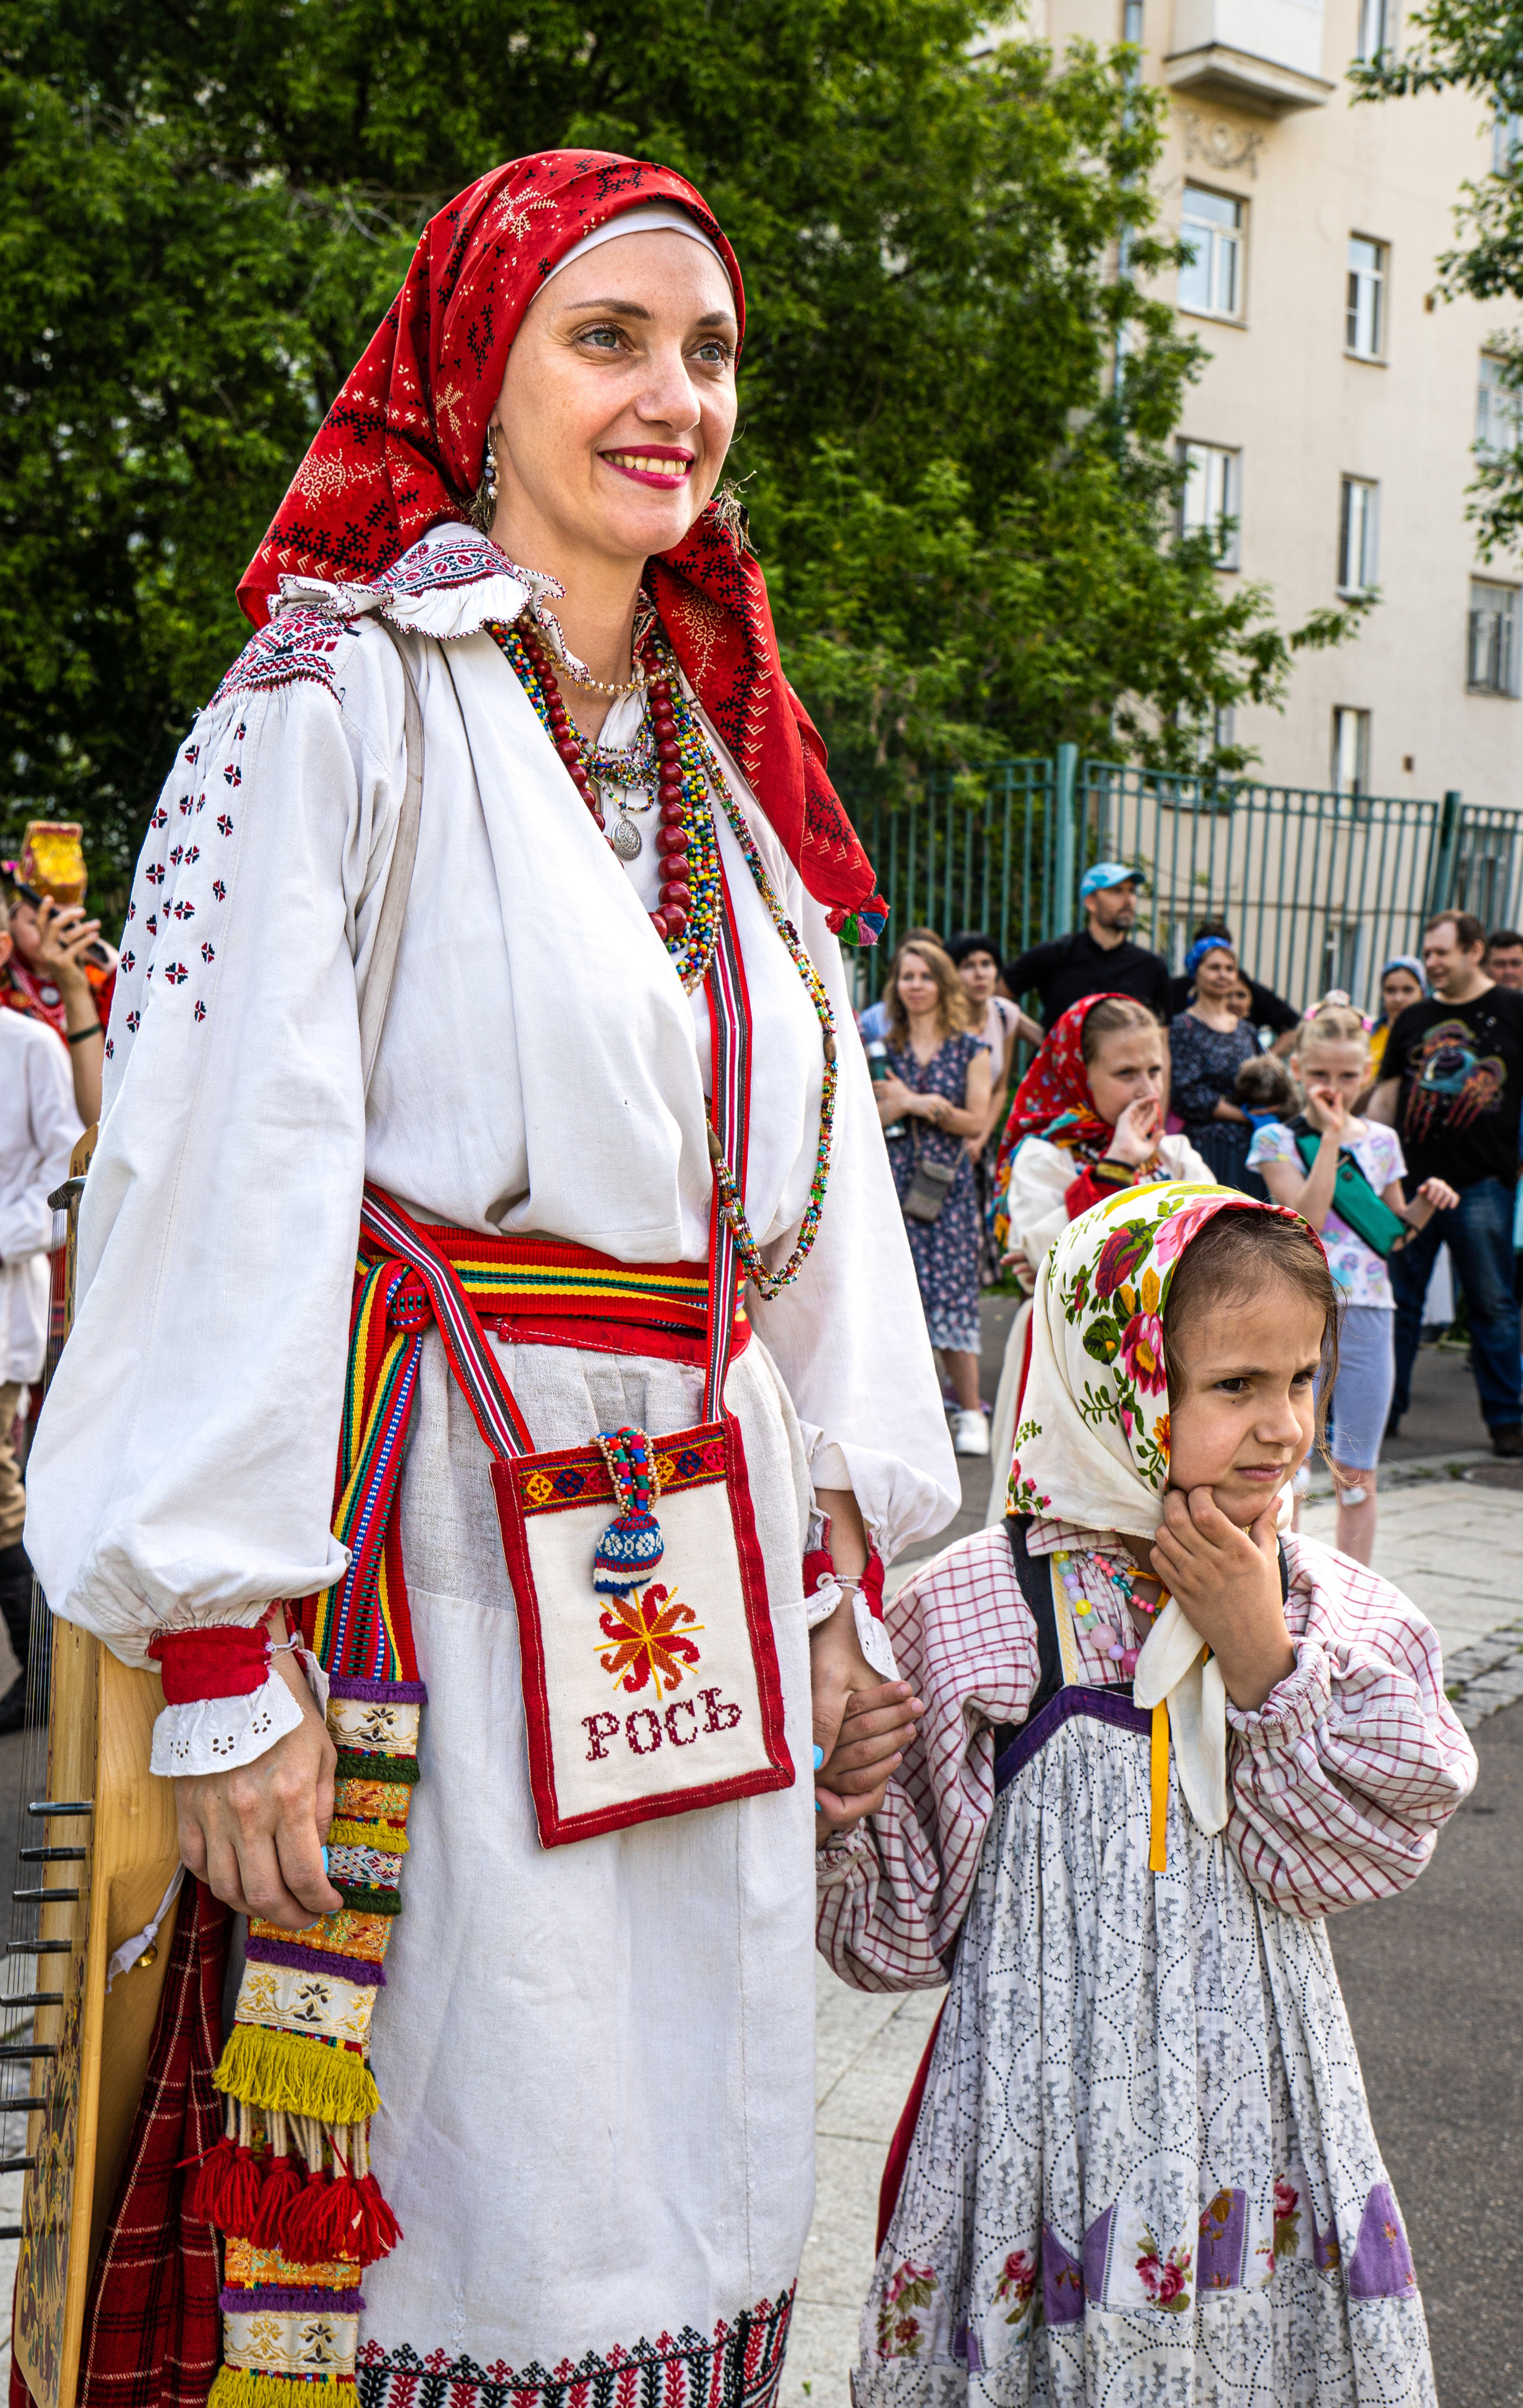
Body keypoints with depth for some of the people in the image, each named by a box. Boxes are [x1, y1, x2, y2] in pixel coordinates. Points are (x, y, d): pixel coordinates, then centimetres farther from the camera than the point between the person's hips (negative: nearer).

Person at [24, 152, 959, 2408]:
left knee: (693, 2197, 12)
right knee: (484, 2215, -1)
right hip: (454, 1558, -6)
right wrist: (224, 1654, -16)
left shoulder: (725, 762, 17)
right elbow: (224, 1173, -12)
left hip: (712, 1576, 6)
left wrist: (847, 1573, 13)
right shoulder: (342, 698, -4)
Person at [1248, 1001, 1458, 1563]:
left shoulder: (1382, 1142, 10)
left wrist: (1425, 1205, -2)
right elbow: (1306, 1221, -17)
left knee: (1359, 1474, 8)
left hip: (1368, 1311, 4)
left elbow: (1393, 1235, 17)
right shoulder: (1278, 1139, -3)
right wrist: (1331, 1136, -16)